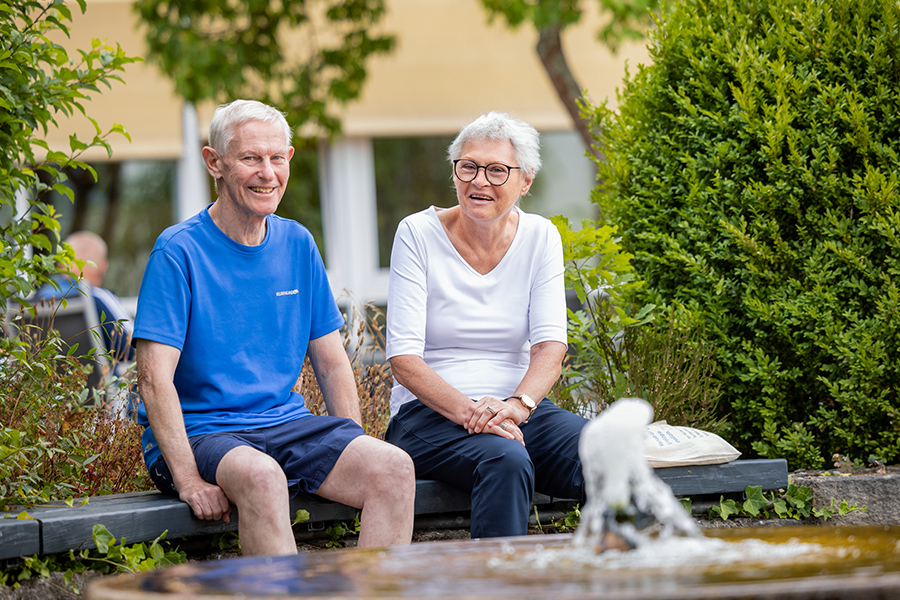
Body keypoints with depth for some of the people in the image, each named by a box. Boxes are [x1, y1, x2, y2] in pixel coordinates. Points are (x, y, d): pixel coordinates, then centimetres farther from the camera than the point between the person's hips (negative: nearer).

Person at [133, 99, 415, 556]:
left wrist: (356, 452, 1)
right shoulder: (178, 252, -8)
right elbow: (154, 377, -14)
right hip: (200, 433, -6)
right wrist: (189, 480, -24)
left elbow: (332, 362, 15)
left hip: (286, 423, 6)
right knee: (260, 476, -38)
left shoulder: (298, 245, 11)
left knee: (394, 468, -19)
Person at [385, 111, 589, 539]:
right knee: (505, 460, -36)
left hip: (520, 410, 3)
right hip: (430, 414, -3)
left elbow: (551, 344, -3)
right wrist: (469, 412, -25)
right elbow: (403, 357, -9)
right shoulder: (418, 234, -3)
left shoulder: (539, 238, 7)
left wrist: (517, 404, -24)